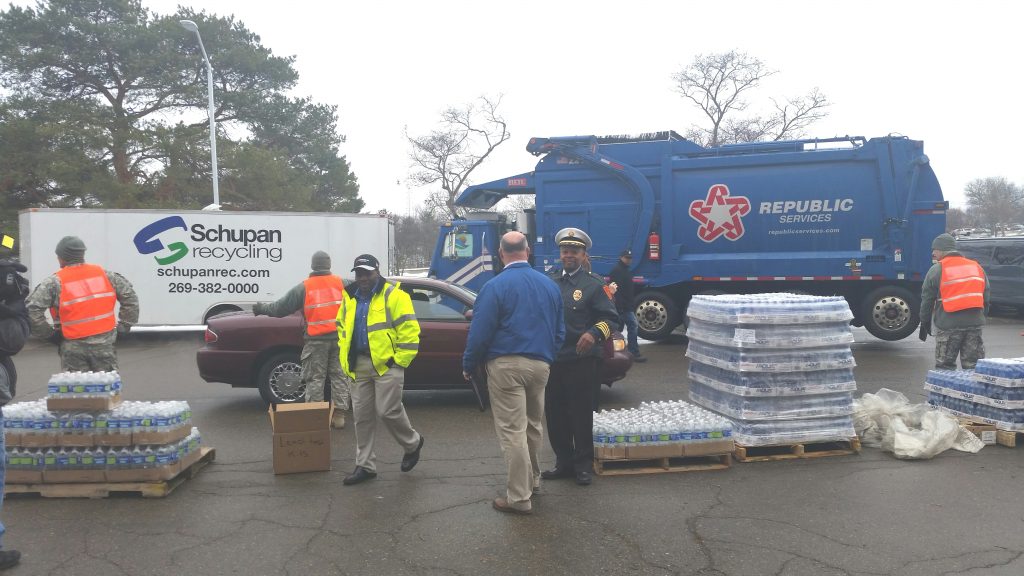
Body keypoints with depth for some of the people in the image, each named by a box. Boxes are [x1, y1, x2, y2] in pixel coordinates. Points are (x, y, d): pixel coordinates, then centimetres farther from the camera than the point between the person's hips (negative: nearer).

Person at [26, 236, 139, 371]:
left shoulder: (54, 282, -5)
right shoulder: (104, 274, 4)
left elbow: (32, 310, -12)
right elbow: (129, 297, 6)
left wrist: (50, 334, -1)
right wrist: (122, 327, 9)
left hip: (74, 348, -2)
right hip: (105, 345, 3)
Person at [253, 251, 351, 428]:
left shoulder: (304, 287, 1)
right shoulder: (341, 283, 4)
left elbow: (281, 307, 6)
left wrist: (262, 309, 20)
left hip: (316, 340, -2)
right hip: (340, 337, 2)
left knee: (315, 378, 6)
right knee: (339, 376, 8)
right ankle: (339, 415, 10)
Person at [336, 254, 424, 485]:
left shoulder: (394, 296, -8)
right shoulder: (350, 298, 12)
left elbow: (409, 330, -11)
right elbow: (342, 329, 23)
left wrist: (400, 361, -13)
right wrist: (346, 359, 13)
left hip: (386, 364, -6)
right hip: (359, 366, 6)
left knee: (388, 411, -8)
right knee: (362, 416, 8)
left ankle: (412, 442, 22)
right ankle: (365, 465, 18)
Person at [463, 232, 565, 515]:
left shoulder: (495, 286, -9)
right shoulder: (549, 285, 8)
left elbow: (480, 332, -11)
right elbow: (560, 330, 13)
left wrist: (469, 366, 1)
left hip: (506, 365, -6)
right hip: (541, 364, 6)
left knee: (512, 430, -2)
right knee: (533, 425, 21)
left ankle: (519, 497, 1)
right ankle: (531, 478, 38)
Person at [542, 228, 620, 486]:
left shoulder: (593, 284, -1)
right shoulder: (550, 282, 12)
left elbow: (611, 319, -5)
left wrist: (594, 333, -24)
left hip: (581, 361, -4)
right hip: (552, 360, 4)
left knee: (581, 415, 5)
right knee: (554, 414, 11)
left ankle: (583, 465, 19)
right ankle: (564, 462, 26)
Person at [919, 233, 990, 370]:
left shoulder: (937, 270, -2)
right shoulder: (976, 267, 14)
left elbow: (927, 299, 0)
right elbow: (985, 296, 17)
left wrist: (925, 323, 9)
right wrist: (981, 316, 22)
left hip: (949, 325, -4)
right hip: (975, 323, 5)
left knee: (945, 367, 3)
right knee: (973, 366, 10)